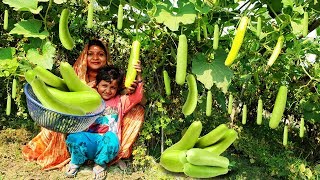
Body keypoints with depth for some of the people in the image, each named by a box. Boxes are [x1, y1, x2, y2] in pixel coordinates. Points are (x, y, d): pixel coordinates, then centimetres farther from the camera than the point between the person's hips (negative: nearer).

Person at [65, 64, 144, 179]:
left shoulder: (120, 101, 15)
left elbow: (137, 97, 5)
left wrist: (139, 78, -4)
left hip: (107, 140, -1)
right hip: (89, 138, 1)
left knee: (111, 138, -36)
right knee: (74, 137, -30)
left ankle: (100, 164, -8)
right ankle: (76, 162, 1)